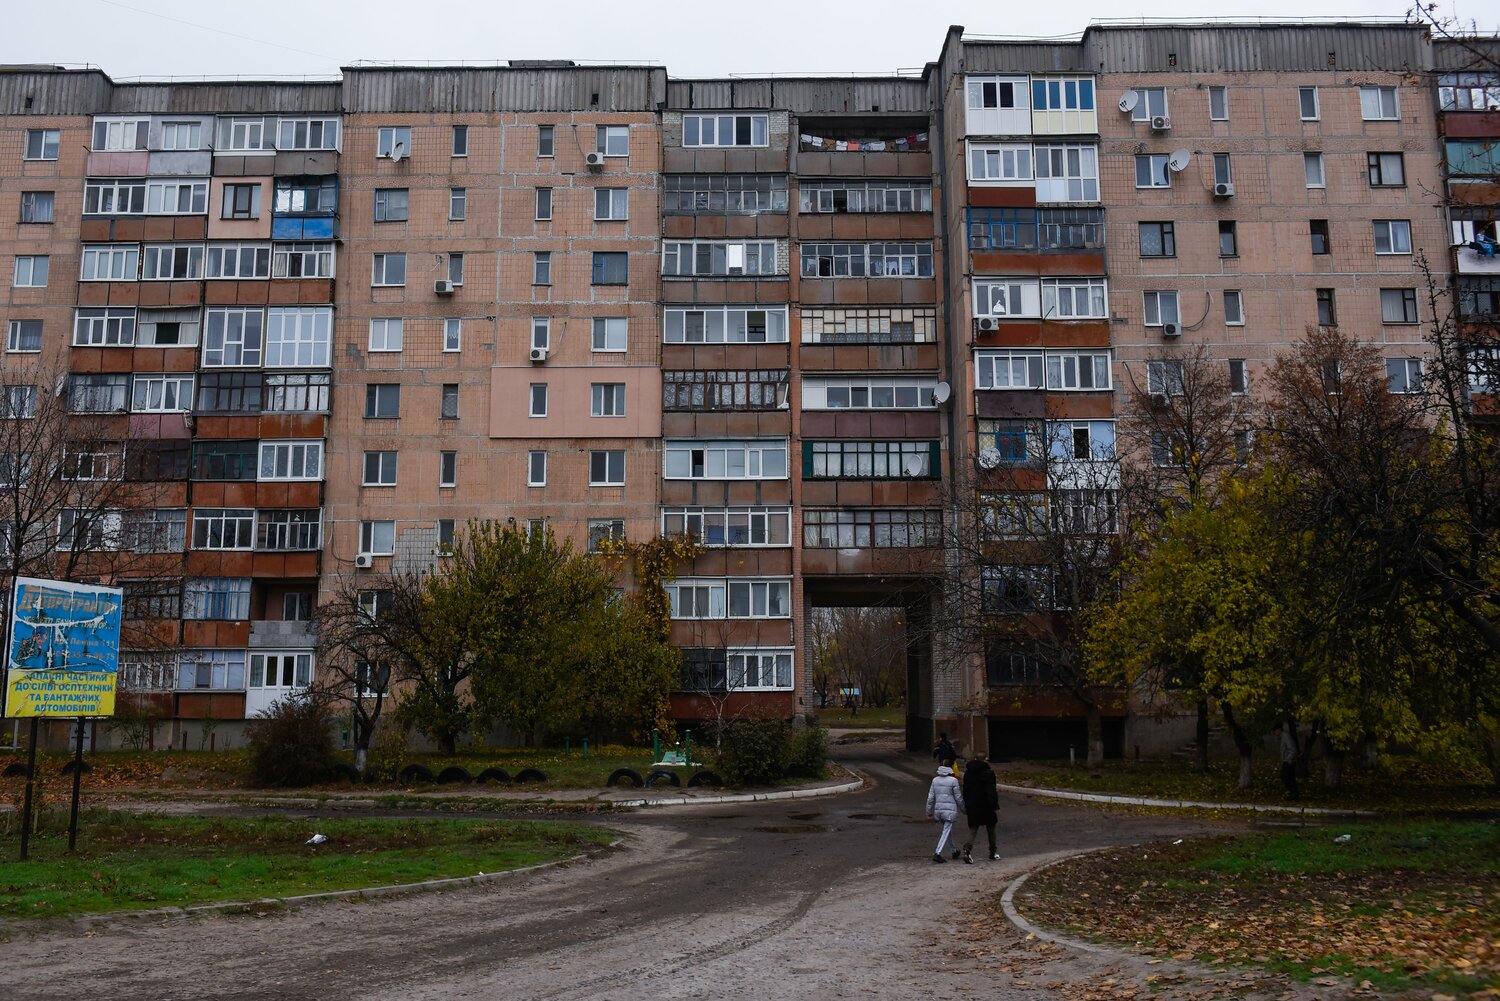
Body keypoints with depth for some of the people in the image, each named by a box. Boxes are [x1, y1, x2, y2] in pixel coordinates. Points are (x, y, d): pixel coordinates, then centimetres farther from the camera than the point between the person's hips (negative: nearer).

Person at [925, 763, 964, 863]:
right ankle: (937, 853, -15)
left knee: (949, 830, 21)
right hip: (950, 810, -5)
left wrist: (929, 812, 13)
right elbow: (958, 798, -4)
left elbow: (930, 798, 5)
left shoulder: (935, 780, 4)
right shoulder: (953, 781, -9)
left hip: (938, 810, 5)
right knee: (946, 831, -4)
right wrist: (963, 809, 11)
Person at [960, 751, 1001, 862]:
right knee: (991, 828, 14)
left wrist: (966, 805, 18)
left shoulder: (968, 773, 5)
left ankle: (967, 848, -21)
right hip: (986, 806, -4)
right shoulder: (988, 772, -12)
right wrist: (996, 806, -13)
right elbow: (991, 791, -16)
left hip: (972, 807, 4)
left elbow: (965, 790, 11)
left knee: (973, 828, 4)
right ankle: (993, 853, 23)